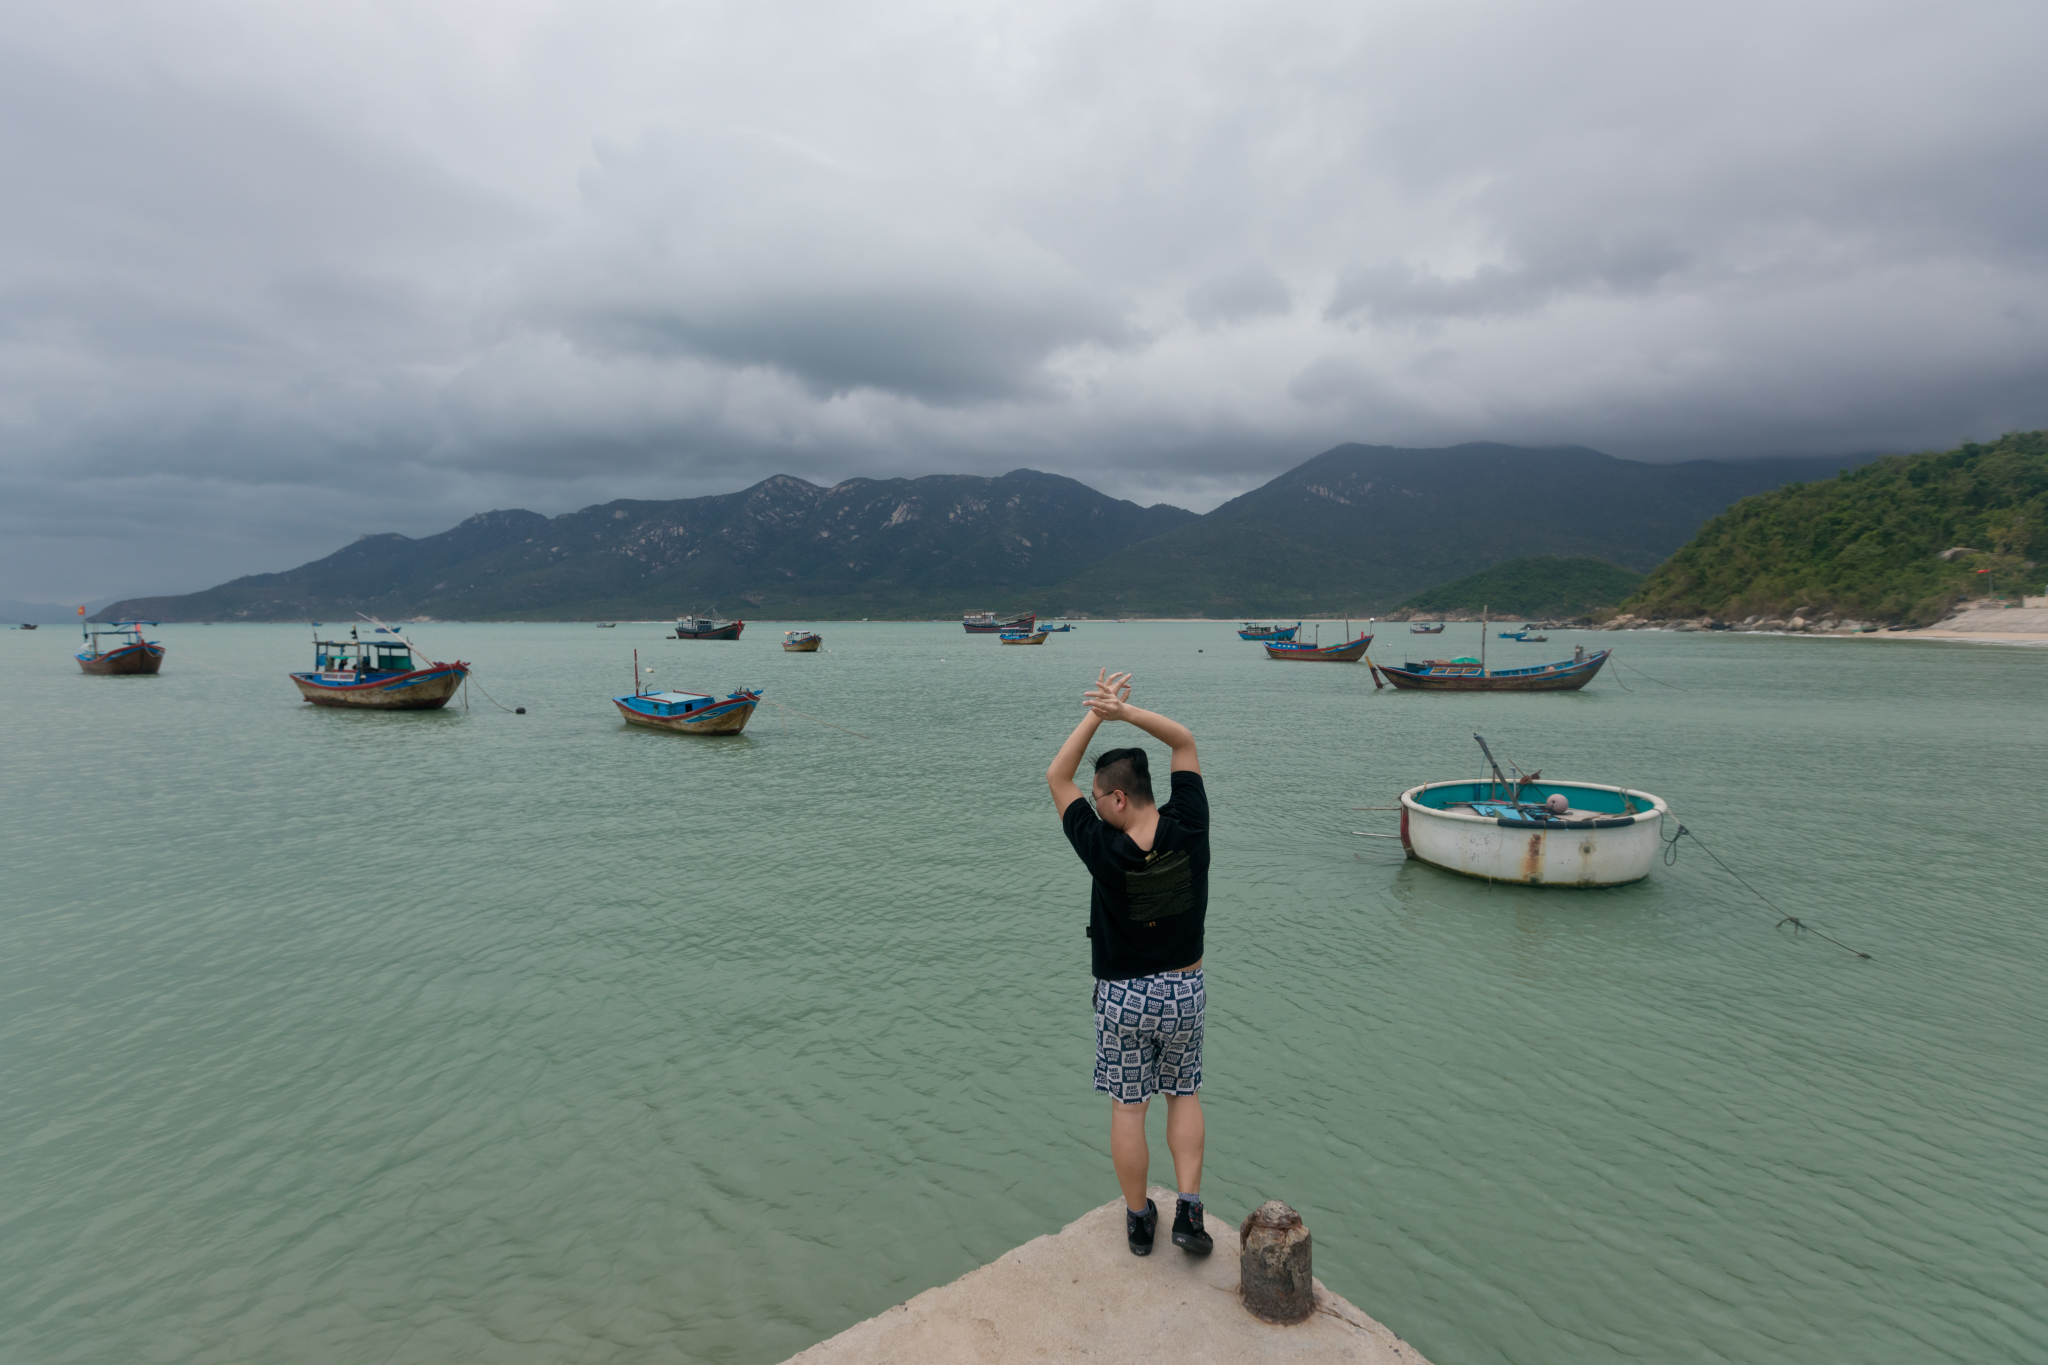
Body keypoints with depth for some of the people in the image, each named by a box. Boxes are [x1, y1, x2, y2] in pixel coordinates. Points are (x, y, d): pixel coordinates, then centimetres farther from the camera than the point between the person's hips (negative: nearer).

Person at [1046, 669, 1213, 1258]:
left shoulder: (1104, 850, -24)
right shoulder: (1188, 831, -17)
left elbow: (1057, 778, -12)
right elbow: (1184, 742, -7)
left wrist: (1096, 714, -15)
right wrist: (1126, 711, -19)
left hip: (1123, 996, -2)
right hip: (1185, 989, 3)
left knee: (1127, 1106, 14)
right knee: (1183, 1093, 21)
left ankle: (1138, 1218, 28)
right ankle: (1188, 1210, 17)